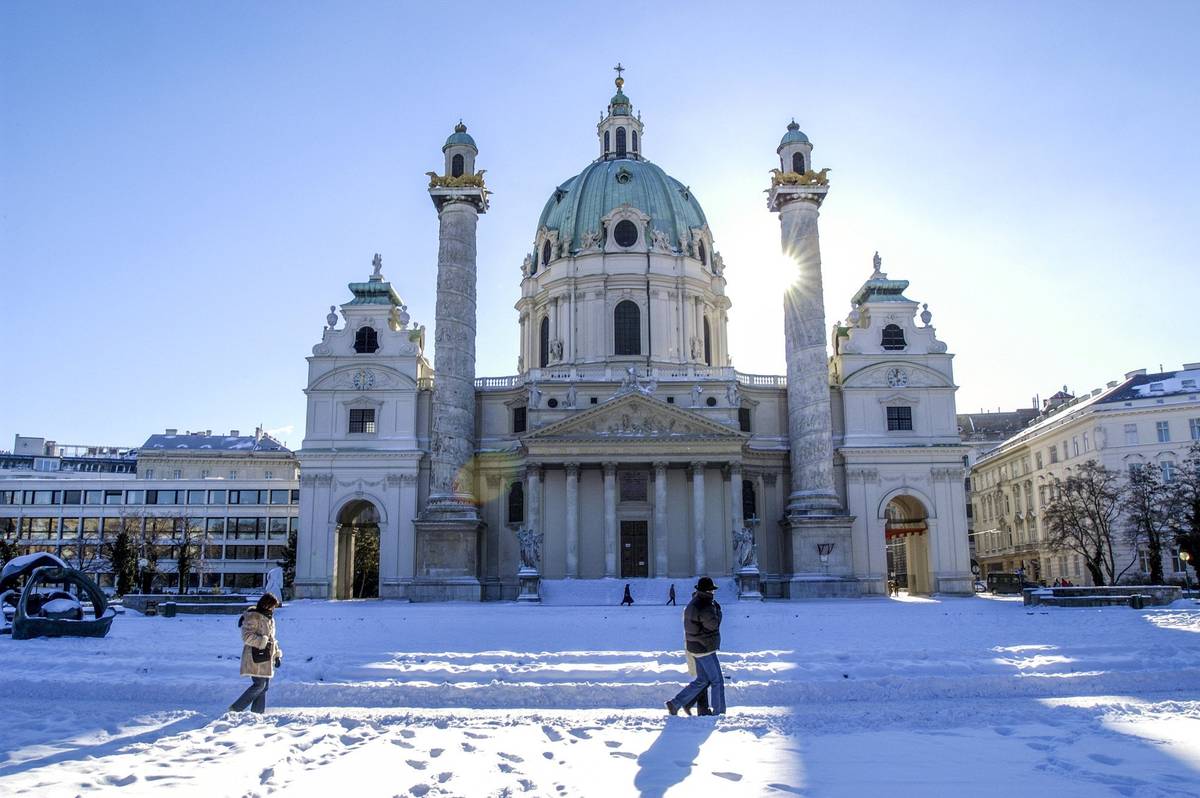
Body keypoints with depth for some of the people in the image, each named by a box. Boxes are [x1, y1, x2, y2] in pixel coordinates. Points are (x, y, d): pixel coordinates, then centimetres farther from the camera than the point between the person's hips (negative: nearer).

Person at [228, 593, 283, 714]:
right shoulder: (253, 617, -10)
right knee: (259, 684, -13)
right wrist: (263, 642, -24)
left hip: (266, 659, 9)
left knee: (264, 686, 7)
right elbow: (247, 636, -20)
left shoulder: (269, 618, 19)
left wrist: (277, 655, 20)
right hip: (256, 658, -9)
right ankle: (236, 708, -4)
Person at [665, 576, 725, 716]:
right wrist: (718, 609, 0)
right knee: (717, 681, 3)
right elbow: (714, 624, -14)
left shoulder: (693, 603, 9)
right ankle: (719, 713, 10)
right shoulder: (705, 607, -23)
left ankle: (675, 703, 15)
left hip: (697, 647, 10)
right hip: (705, 649, -10)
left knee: (702, 681, 16)